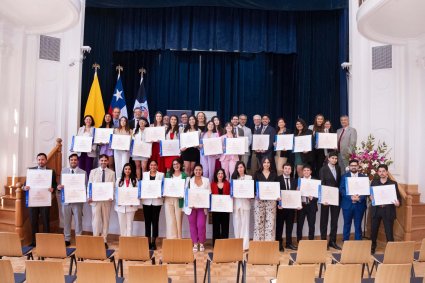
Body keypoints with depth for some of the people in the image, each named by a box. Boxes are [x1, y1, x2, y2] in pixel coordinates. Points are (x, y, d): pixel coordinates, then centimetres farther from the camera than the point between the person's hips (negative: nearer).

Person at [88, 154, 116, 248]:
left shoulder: (111, 173, 5)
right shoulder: (93, 172, 7)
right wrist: (89, 197, -7)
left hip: (107, 199, 1)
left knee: (105, 220, 6)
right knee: (96, 219, -1)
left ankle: (104, 240, 14)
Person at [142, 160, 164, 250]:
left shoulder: (161, 174, 4)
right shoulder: (145, 174, 11)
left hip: (157, 201, -2)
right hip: (146, 201, 2)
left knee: (155, 221, 2)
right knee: (147, 221, 5)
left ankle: (153, 242, 11)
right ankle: (148, 241, 13)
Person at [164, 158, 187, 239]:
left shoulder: (184, 175, 6)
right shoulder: (168, 174, 13)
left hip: (179, 200, -1)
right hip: (169, 199, 1)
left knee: (178, 220, 1)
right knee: (170, 220, -3)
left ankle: (178, 239, 10)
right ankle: (171, 239, 3)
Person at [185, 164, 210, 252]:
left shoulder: (206, 180, 7)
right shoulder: (189, 180, 4)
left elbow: (209, 193, 6)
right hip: (191, 207, 0)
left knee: (201, 225, -5)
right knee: (193, 225, 5)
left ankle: (201, 243, 13)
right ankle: (195, 243, 18)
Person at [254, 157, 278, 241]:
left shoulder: (274, 174, 11)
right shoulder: (257, 174, 8)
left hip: (271, 200, 1)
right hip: (259, 200, -1)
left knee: (270, 221, -3)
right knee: (259, 221, -2)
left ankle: (269, 241, 3)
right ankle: (258, 241, 5)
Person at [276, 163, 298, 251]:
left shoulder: (294, 180, 10)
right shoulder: (278, 179, -4)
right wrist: (278, 204, -16)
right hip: (281, 206, -4)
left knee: (290, 225, 10)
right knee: (279, 225, 5)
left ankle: (289, 243, 21)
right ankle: (279, 244, 12)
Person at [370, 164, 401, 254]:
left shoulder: (393, 183, 0)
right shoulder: (374, 182, 7)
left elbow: (398, 196, -1)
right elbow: (370, 193, 10)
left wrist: (398, 203, -21)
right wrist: (371, 197, -11)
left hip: (388, 211, -2)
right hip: (376, 210, 3)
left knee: (389, 232, 0)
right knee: (373, 230, 11)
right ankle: (372, 247, 28)